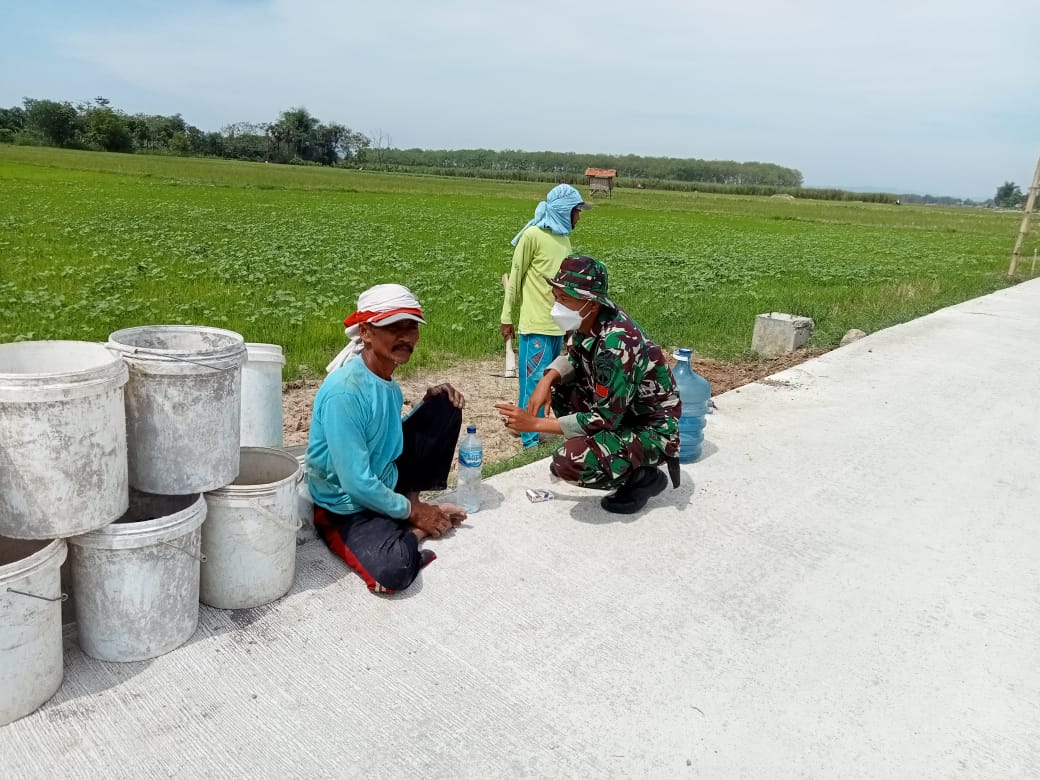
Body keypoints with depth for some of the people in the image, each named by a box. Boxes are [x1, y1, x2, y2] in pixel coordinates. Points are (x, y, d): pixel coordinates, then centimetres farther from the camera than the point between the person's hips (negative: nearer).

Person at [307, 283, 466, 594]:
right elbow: (356, 485, -27)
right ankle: (414, 530, -2)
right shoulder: (344, 392, -28)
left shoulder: (386, 381, -2)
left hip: (386, 482, 8)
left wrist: (430, 401, -3)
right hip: (346, 507, -8)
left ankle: (415, 502, 2)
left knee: (446, 406, 0)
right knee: (393, 571, -36)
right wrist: (412, 513, -13)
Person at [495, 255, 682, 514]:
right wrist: (547, 379, -11)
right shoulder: (588, 318, -9)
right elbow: (573, 358, 11)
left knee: (570, 462, -28)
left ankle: (643, 477, -1)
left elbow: (603, 419, -29)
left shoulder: (617, 345, -33)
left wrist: (534, 424, -23)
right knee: (555, 387, 7)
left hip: (652, 428, -9)